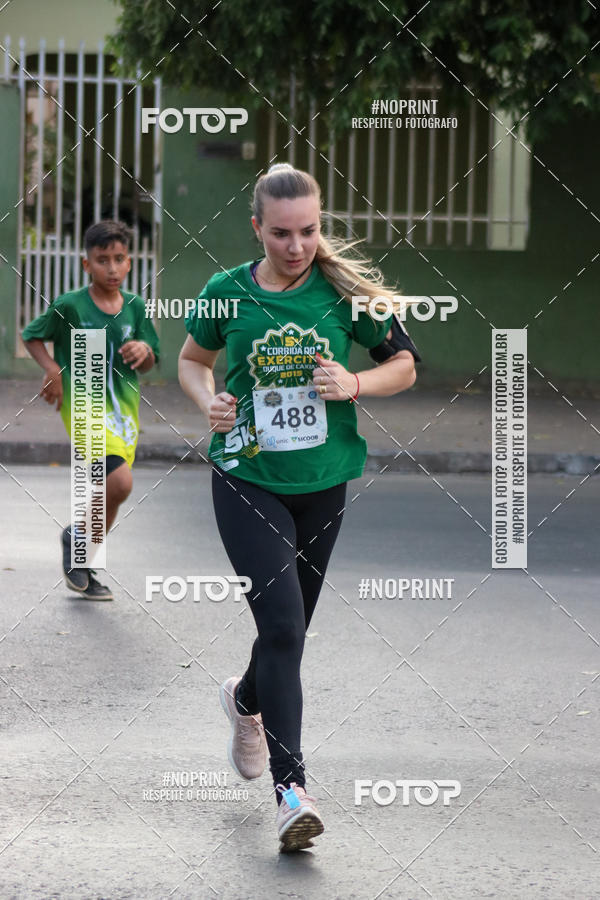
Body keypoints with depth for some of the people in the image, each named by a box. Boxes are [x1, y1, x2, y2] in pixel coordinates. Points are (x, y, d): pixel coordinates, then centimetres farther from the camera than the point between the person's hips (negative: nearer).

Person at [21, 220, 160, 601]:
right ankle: (77, 537, 4)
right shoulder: (70, 305, -7)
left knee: (110, 490, 9)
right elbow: (32, 335, 7)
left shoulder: (135, 307, 4)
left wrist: (143, 351, -12)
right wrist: (53, 369, -9)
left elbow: (149, 364, 11)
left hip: (124, 405, 5)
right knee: (120, 482, -22)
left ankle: (85, 568, 30)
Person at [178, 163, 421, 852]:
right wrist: (209, 402, -6)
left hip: (322, 484, 2)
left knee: (289, 628, 15)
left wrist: (355, 385, -13)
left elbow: (404, 364, 6)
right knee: (282, 625, -17)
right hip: (247, 479, -2)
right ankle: (291, 788, -16)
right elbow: (191, 360, 14)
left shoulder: (343, 289, -4)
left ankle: (246, 701, 50)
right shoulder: (227, 292, -3)